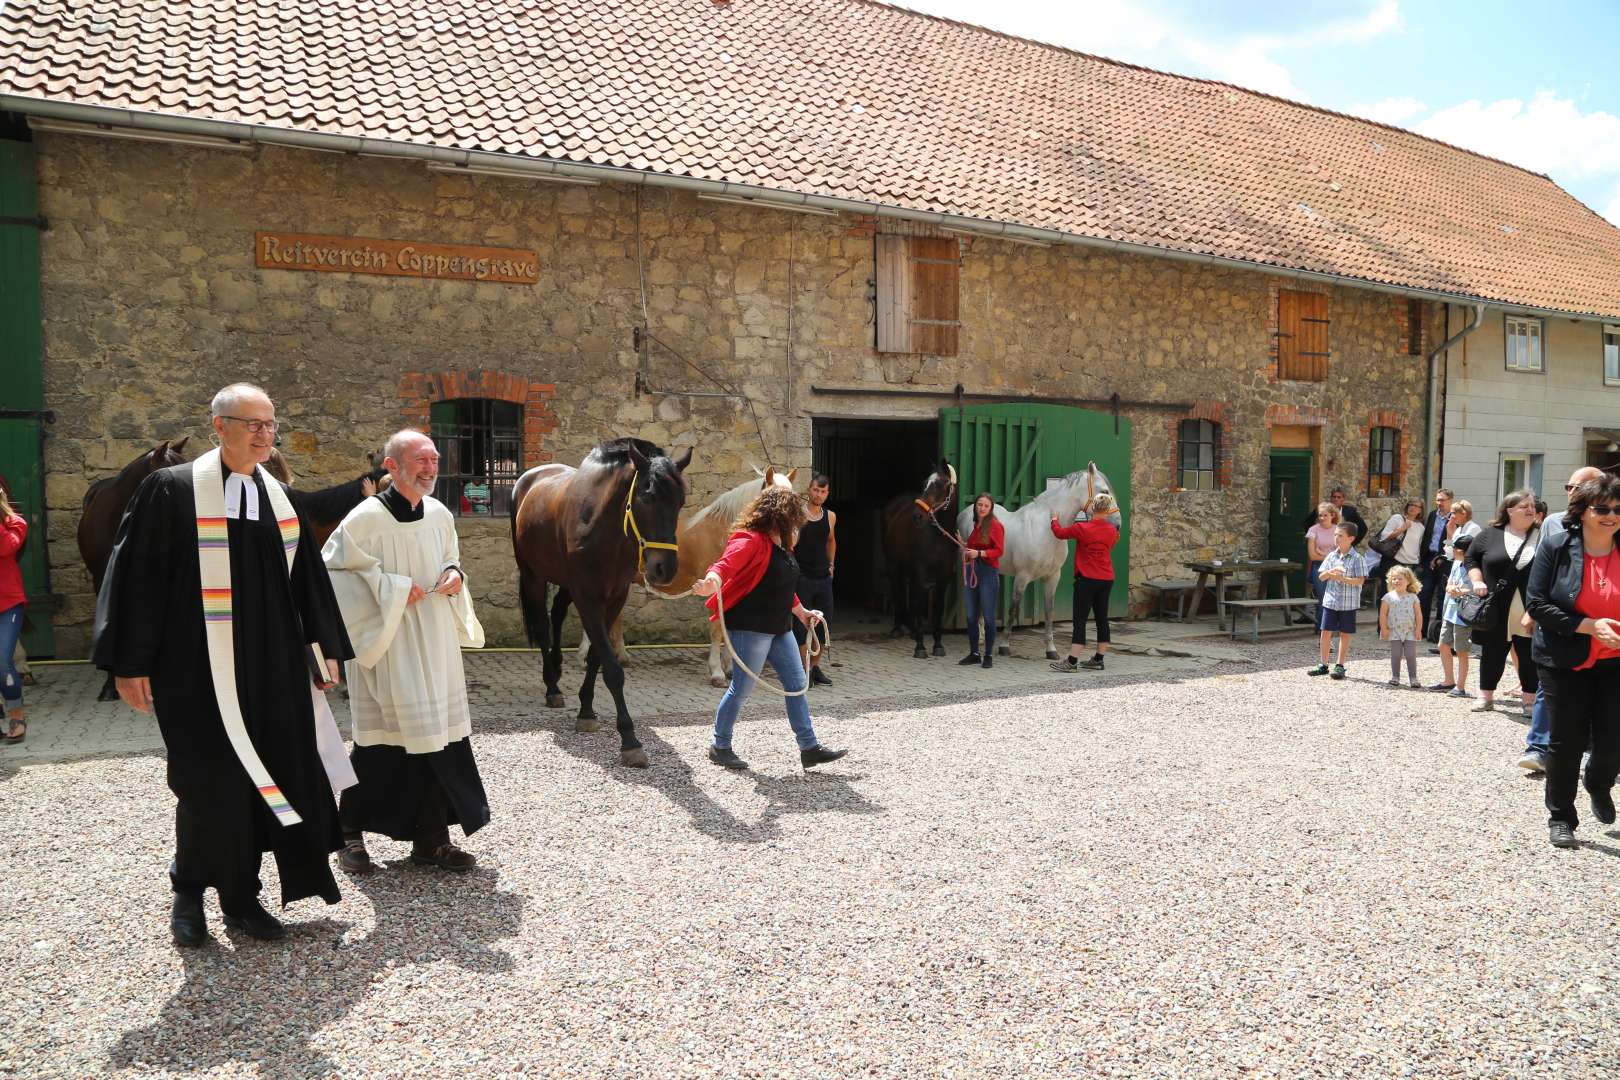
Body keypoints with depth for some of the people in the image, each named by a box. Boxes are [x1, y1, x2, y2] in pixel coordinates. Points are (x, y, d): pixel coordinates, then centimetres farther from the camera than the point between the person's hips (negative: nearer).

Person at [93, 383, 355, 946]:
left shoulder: (280, 498, 9)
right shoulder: (172, 489, -5)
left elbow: (309, 579, 14)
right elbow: (137, 578, -6)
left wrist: (327, 648, 13)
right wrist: (130, 663, -9)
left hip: (273, 670, 5)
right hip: (198, 672, -4)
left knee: (266, 780, 7)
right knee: (211, 786, 2)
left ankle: (240, 897, 23)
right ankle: (189, 892, 27)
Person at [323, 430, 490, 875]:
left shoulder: (440, 515, 6)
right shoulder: (366, 518, -13)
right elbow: (332, 569, -10)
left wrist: (455, 575, -1)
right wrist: (392, 589, -16)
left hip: (435, 646, 6)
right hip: (387, 648, -6)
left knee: (439, 736, 7)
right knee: (380, 741, 3)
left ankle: (431, 839, 18)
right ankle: (350, 833, 23)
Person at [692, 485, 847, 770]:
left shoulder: (780, 545, 14)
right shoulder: (750, 541, -17)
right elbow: (726, 563, -36)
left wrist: (801, 612, 34)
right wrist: (713, 580, -57)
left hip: (778, 629, 10)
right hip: (750, 628, -10)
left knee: (796, 684, 9)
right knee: (741, 688, 1)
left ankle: (809, 748, 16)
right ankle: (720, 747, 19)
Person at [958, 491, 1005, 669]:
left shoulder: (995, 526, -7)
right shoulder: (975, 526, 14)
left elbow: (999, 551, -13)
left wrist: (979, 553, -23)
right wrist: (966, 550, 6)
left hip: (988, 572, -7)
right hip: (971, 571, 7)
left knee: (988, 617, 0)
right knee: (971, 616, 10)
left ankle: (988, 656, 8)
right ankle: (974, 654, 20)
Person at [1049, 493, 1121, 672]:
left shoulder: (1082, 528, -12)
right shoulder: (1112, 530, 3)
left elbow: (1060, 532, 1)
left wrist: (1054, 520, 22)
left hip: (1087, 579, -5)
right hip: (1107, 579, 5)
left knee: (1080, 619, -4)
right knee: (1102, 618, 10)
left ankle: (1072, 661, -5)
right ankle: (1098, 659, 16)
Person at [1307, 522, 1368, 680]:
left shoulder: (1357, 558, -8)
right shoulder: (1331, 556, 6)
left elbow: (1360, 580, -13)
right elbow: (1321, 577, 6)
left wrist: (1342, 578, -24)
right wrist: (1330, 572, -15)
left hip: (1348, 603, -4)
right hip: (1330, 600, 4)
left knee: (1345, 634, 6)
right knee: (1326, 632, 5)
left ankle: (1340, 666, 15)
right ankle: (1323, 665, 15)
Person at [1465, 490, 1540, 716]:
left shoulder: (1542, 537, 3)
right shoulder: (1490, 535, 3)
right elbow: (1472, 558, 10)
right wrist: (1477, 581, -5)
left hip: (1529, 614, 0)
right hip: (1496, 612, 0)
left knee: (1529, 657, 5)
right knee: (1492, 654, 10)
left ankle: (1530, 700, 18)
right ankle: (1486, 696, 23)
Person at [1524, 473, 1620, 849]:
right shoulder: (1556, 548, -8)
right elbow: (1536, 604, -10)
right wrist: (1589, 626, -19)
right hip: (1566, 661, -2)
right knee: (1566, 741, 5)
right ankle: (1560, 818, 21)